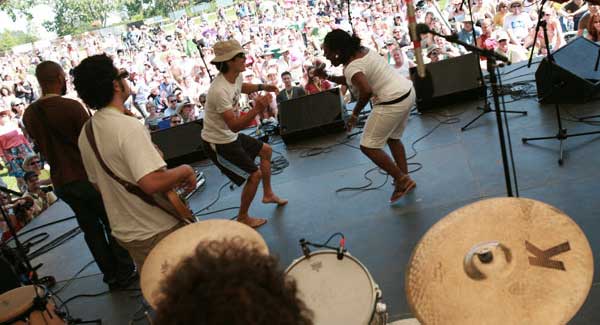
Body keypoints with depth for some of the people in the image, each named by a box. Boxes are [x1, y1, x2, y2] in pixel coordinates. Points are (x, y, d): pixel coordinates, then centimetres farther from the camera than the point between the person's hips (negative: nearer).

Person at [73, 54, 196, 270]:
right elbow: (152, 182, -35)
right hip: (157, 232, -8)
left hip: (124, 233, 8)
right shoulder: (128, 127, -24)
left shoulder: (85, 132, 4)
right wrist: (184, 171, -17)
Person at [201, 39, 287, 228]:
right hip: (218, 143, -10)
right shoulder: (220, 91, -33)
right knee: (254, 174, -7)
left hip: (231, 136, 10)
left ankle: (268, 194, 38)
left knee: (266, 151, 22)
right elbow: (234, 125, -36)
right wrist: (257, 109, -45)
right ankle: (243, 218, 13)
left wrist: (262, 87, 10)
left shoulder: (235, 77, -4)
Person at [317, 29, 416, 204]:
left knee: (368, 147, -1)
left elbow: (367, 90, -37)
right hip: (407, 92, 10)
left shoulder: (352, 67, -20)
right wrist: (327, 76, 15)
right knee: (393, 138, 26)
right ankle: (405, 179, 32)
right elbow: (350, 81, 23)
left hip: (391, 103, -10)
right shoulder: (362, 50, 10)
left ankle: (401, 179, 6)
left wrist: (354, 114, -23)